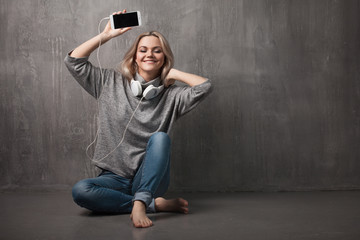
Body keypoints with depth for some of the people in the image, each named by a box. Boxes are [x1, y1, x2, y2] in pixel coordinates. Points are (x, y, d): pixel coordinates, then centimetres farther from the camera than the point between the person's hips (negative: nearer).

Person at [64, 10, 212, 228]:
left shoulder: (171, 95, 3)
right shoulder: (111, 83, 8)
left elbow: (205, 86, -13)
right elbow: (74, 61, 5)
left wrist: (171, 73, -1)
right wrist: (106, 35, -1)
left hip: (151, 179, -1)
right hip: (115, 178, 1)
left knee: (160, 137, -30)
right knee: (80, 191, -31)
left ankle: (140, 203, -37)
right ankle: (156, 204, -23)